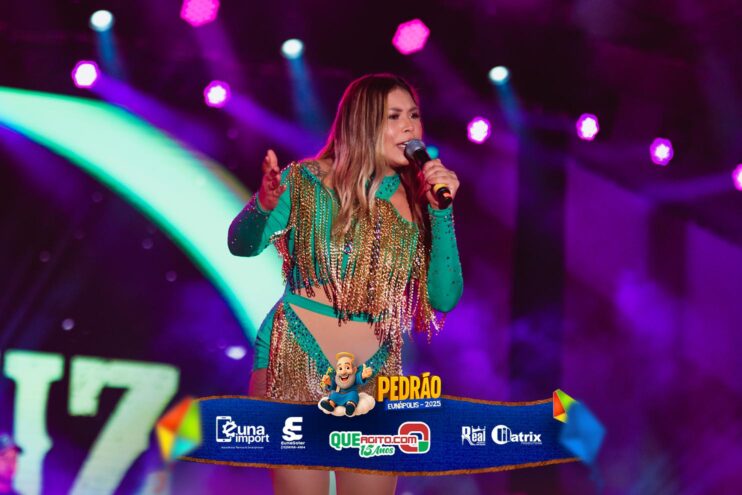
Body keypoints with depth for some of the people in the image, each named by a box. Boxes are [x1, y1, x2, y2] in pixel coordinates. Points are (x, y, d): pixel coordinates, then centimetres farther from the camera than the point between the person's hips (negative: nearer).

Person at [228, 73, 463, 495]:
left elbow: (443, 298, -1)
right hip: (297, 359, -4)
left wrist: (441, 211, -10)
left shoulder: (417, 201, 4)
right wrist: (264, 204, -36)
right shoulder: (309, 181, -4)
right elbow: (242, 245, -15)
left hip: (378, 373, 4)